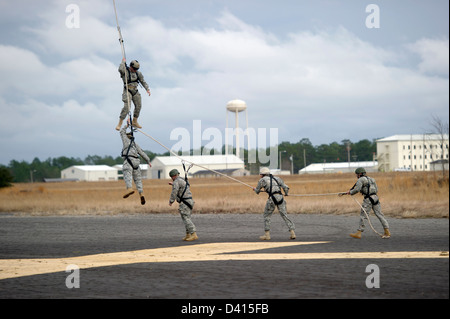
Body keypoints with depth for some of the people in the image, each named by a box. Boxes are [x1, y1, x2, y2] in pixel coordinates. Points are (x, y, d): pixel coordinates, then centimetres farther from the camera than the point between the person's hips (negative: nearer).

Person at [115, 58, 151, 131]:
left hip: (135, 91, 7)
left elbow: (143, 82, 11)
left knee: (138, 106, 8)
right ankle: (120, 123, -18)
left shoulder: (138, 73, 7)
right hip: (127, 91, -7)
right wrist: (123, 62, -19)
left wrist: (147, 89, -1)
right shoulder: (125, 71, -10)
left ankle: (134, 122, 26)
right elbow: (120, 69, -34)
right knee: (127, 106, -20)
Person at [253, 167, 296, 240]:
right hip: (280, 197, 4)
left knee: (267, 216, 12)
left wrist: (255, 189, 42)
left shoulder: (262, 180, 9)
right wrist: (286, 193, 36)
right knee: (284, 215, 7)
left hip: (272, 198, -4)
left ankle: (267, 234, 10)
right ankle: (292, 233, -1)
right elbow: (286, 188, 15)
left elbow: (257, 191, 19)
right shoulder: (277, 178, 20)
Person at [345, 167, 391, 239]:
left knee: (363, 215, -1)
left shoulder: (360, 180, -2)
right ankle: (387, 231, 1)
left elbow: (357, 189, -15)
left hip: (368, 199, -7)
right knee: (379, 214, 6)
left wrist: (350, 192, 2)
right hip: (375, 198, 7)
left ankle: (359, 233, 2)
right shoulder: (371, 179, 22)